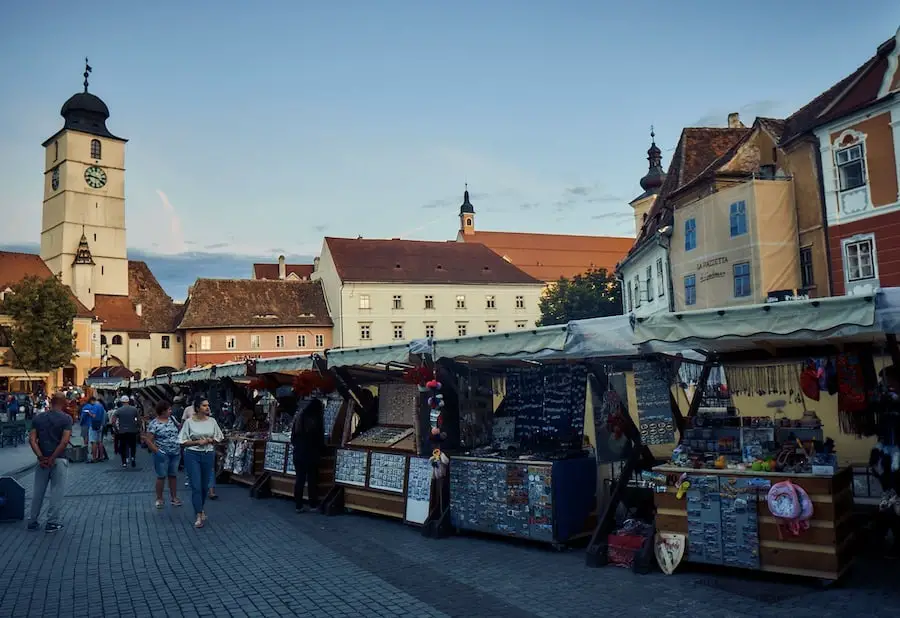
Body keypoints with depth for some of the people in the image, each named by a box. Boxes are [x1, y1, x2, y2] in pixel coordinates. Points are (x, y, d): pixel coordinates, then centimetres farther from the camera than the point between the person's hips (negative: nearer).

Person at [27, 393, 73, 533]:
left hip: (42, 459, 5)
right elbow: (64, 441, -17)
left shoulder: (38, 418, 6)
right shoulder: (66, 418, -8)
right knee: (57, 492, 4)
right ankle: (52, 523, 8)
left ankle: (33, 521, 22)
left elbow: (32, 439, -2)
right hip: (59, 459, -4)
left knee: (38, 491, 15)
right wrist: (52, 458, -12)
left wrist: (41, 457, -7)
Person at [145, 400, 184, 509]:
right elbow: (149, 441, -10)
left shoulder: (172, 419, 7)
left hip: (176, 453, 5)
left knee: (173, 475, 11)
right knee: (161, 476, 2)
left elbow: (180, 430, 19)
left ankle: (174, 497, 19)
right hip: (163, 454, -5)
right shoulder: (154, 424, -9)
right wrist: (157, 451, -16)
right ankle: (159, 499, 14)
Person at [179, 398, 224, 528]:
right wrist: (197, 442, -16)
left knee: (205, 485, 12)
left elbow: (219, 438, 10)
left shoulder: (212, 421, 2)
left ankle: (201, 508, 35)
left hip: (208, 455, 3)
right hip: (192, 455, -3)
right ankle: (199, 516, -1)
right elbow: (183, 441, -4)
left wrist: (210, 440, -10)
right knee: (196, 486, -6)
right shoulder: (189, 422, -6)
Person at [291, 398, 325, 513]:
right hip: (311, 454, -4)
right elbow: (320, 438, -7)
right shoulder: (317, 419, -10)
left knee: (299, 479, 8)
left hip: (298, 453, 4)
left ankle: (298, 505, 9)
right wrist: (320, 450, 8)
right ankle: (313, 505, 12)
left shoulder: (298, 417, 5)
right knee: (312, 479, 6)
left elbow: (293, 436, 11)